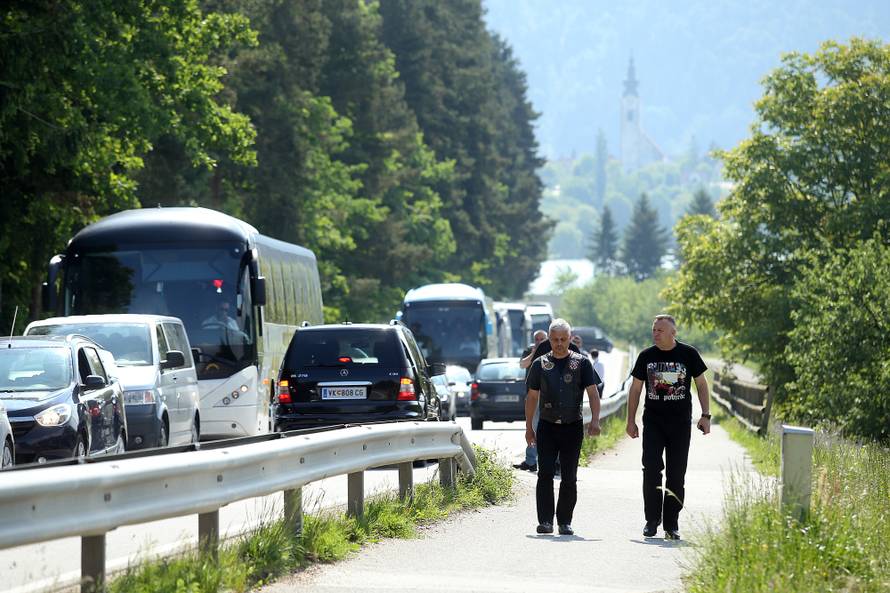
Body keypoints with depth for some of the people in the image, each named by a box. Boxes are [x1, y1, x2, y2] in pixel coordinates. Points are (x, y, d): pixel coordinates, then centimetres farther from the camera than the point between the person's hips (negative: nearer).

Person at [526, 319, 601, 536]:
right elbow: (532, 397, 12)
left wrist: (595, 420, -15)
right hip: (547, 426, 1)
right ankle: (545, 521, -8)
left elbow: (593, 393, -2)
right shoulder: (540, 364, 7)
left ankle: (565, 522, 9)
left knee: (569, 477, 2)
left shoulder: (581, 363, 2)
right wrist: (528, 427, 8)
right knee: (545, 474, -8)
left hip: (573, 427, -1)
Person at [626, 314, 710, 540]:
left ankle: (671, 524, 8)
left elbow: (701, 384, 6)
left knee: (676, 475, 2)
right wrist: (631, 421, 6)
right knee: (651, 470, -8)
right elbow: (635, 388, 10)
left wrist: (705, 415, -1)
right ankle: (652, 521, 1)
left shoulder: (688, 354, -1)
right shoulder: (646, 356, 4)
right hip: (653, 422, 1)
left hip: (680, 422, -1)